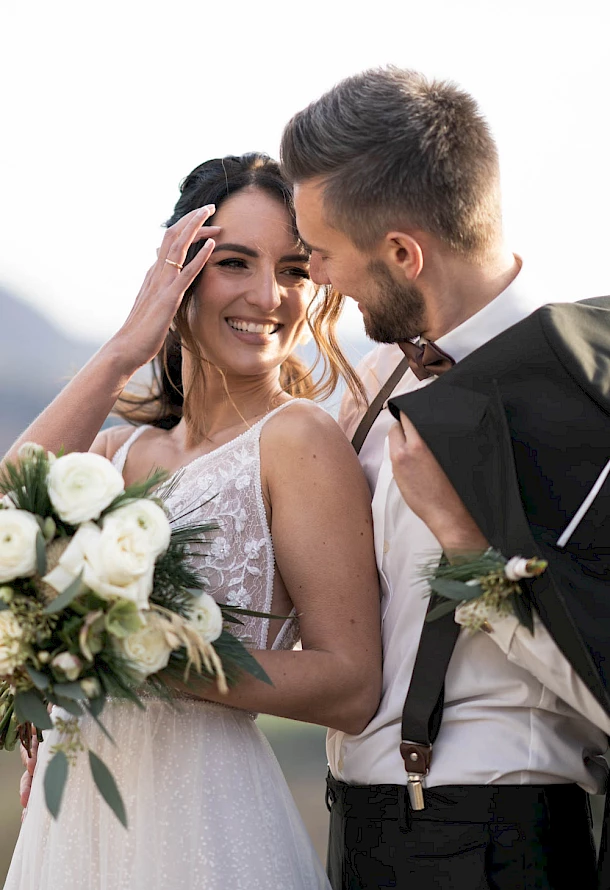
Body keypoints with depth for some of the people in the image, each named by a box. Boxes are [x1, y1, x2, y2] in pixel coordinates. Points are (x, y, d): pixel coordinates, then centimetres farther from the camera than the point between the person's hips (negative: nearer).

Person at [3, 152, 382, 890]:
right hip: (71, 816, 6)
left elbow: (351, 687, -13)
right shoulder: (120, 449, 9)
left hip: (198, 821, -6)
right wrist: (122, 352, -11)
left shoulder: (299, 439, -9)